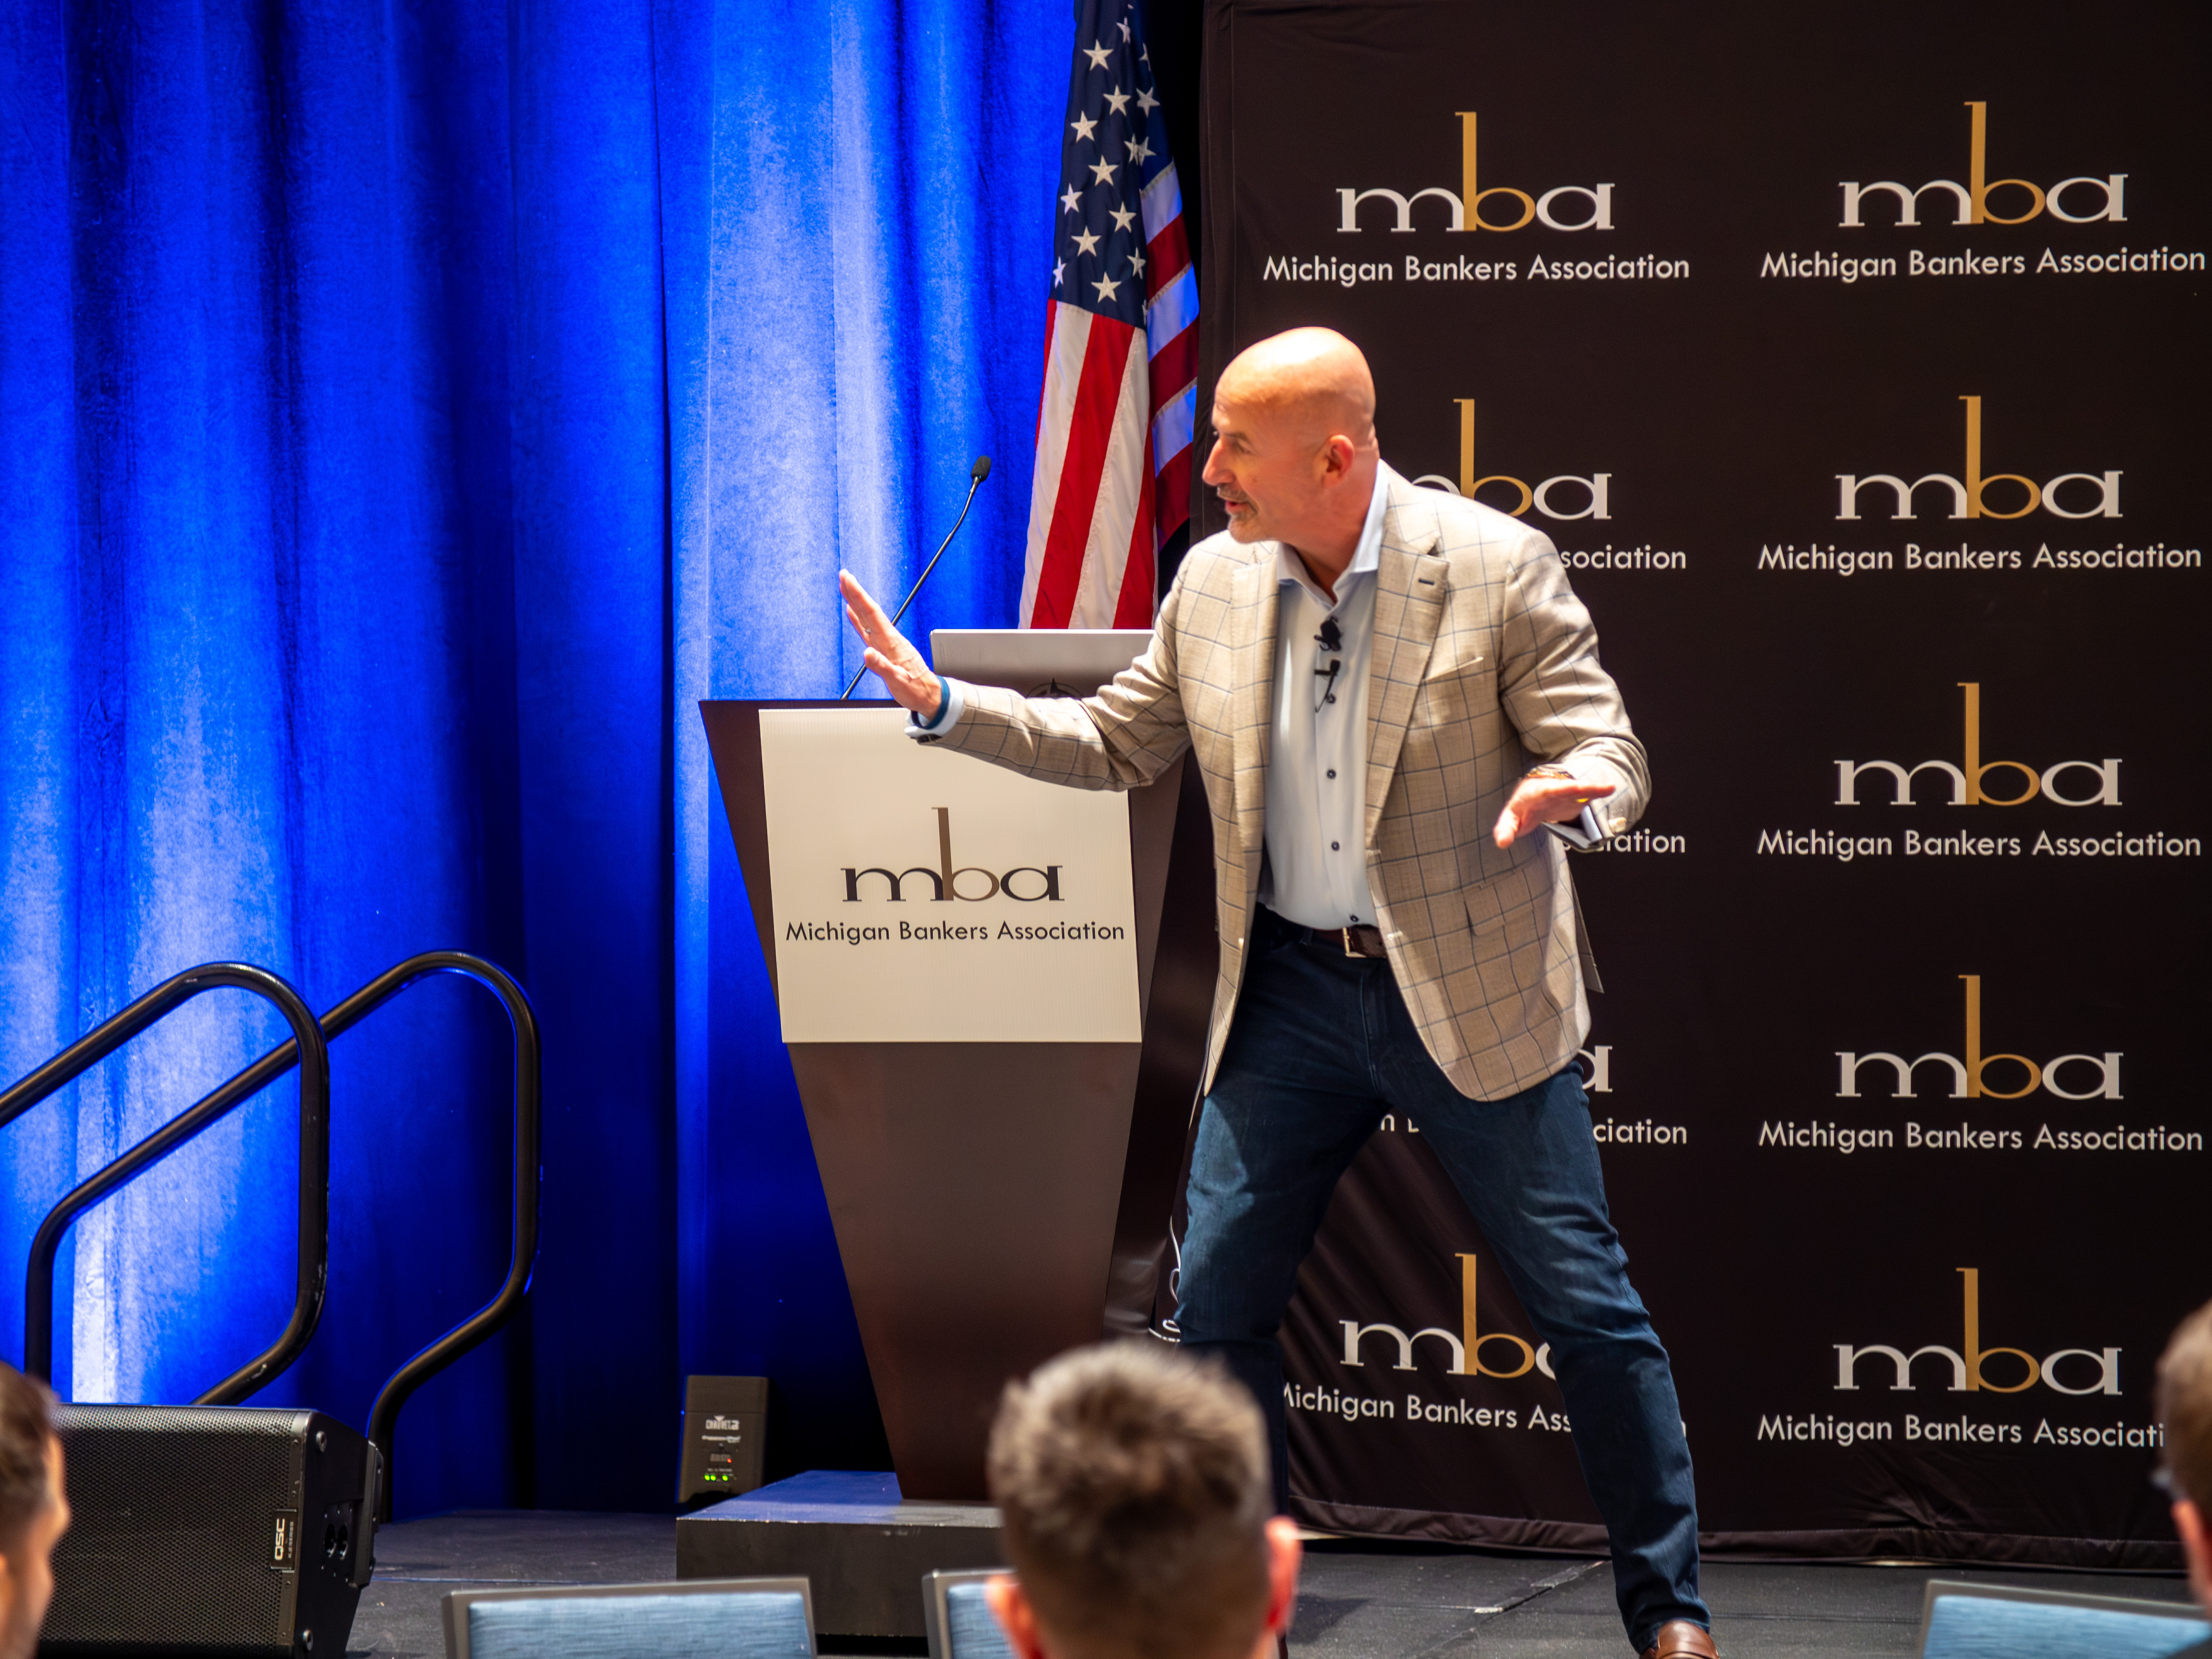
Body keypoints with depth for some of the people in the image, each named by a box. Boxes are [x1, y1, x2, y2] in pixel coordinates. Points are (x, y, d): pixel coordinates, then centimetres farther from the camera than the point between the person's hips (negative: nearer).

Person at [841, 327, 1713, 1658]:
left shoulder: (1496, 567, -12)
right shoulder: (1214, 583, 2)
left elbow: (1613, 760, -10)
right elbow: (1116, 745, 14)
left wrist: (1572, 796, -34)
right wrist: (939, 702, 3)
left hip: (1471, 993, -4)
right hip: (1292, 989, 4)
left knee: (1585, 1301, 0)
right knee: (1217, 1302, 3)